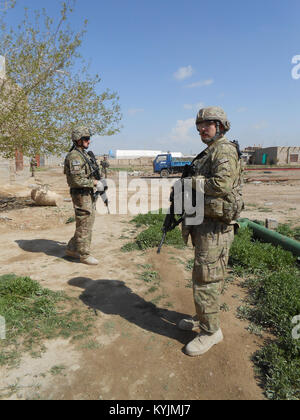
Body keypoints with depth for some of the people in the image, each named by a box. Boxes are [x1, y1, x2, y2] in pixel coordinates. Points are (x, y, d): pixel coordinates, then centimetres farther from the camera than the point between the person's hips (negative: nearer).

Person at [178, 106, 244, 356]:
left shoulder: (225, 150, -13)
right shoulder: (209, 152, 18)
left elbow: (222, 185, -27)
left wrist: (192, 181, -14)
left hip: (216, 226, -10)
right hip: (205, 223, 10)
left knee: (206, 278, -4)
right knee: (203, 275, 19)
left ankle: (211, 331, 11)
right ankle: (202, 318, 34)